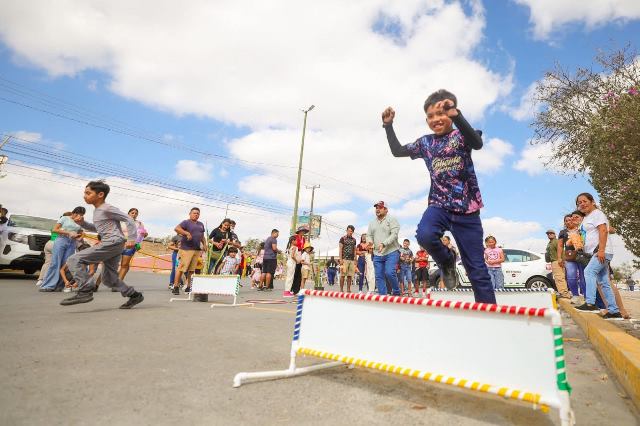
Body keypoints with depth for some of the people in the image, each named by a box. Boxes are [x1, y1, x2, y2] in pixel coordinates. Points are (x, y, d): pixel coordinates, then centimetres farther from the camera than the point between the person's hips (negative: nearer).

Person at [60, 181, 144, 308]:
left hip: (113, 242, -10)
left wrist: (131, 239, -16)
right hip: (112, 245, 10)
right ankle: (134, 295, 18)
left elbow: (129, 220, -11)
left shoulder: (107, 209, -8)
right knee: (108, 279, 13)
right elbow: (97, 228, 33)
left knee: (74, 260, -13)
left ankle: (85, 291, -15)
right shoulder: (97, 211, 21)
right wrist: (82, 223, 17)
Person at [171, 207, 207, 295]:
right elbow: (177, 228, -16)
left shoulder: (201, 224, 21)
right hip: (186, 249, -7)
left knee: (192, 270, 9)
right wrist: (187, 233, -25)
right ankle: (176, 287, -2)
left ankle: (188, 287, 16)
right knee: (181, 268, -8)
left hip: (197, 249, 7)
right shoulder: (186, 222, 0)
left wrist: (204, 244, 12)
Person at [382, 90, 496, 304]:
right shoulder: (425, 142, 11)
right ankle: (447, 263, 2)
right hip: (439, 204, 2)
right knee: (424, 235, -31)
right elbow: (397, 151, 21)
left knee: (476, 268, 0)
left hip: (466, 209, -2)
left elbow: (478, 143, -24)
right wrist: (388, 125, 11)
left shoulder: (461, 135, -1)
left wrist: (456, 116, -37)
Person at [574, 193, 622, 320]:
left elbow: (603, 231, -16)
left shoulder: (597, 213, -4)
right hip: (594, 254, 10)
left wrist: (601, 250, -25)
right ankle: (614, 311, 13)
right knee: (604, 283, 9)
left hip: (602, 252, -10)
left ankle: (590, 304, -33)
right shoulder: (586, 218, 22)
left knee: (589, 271, -26)